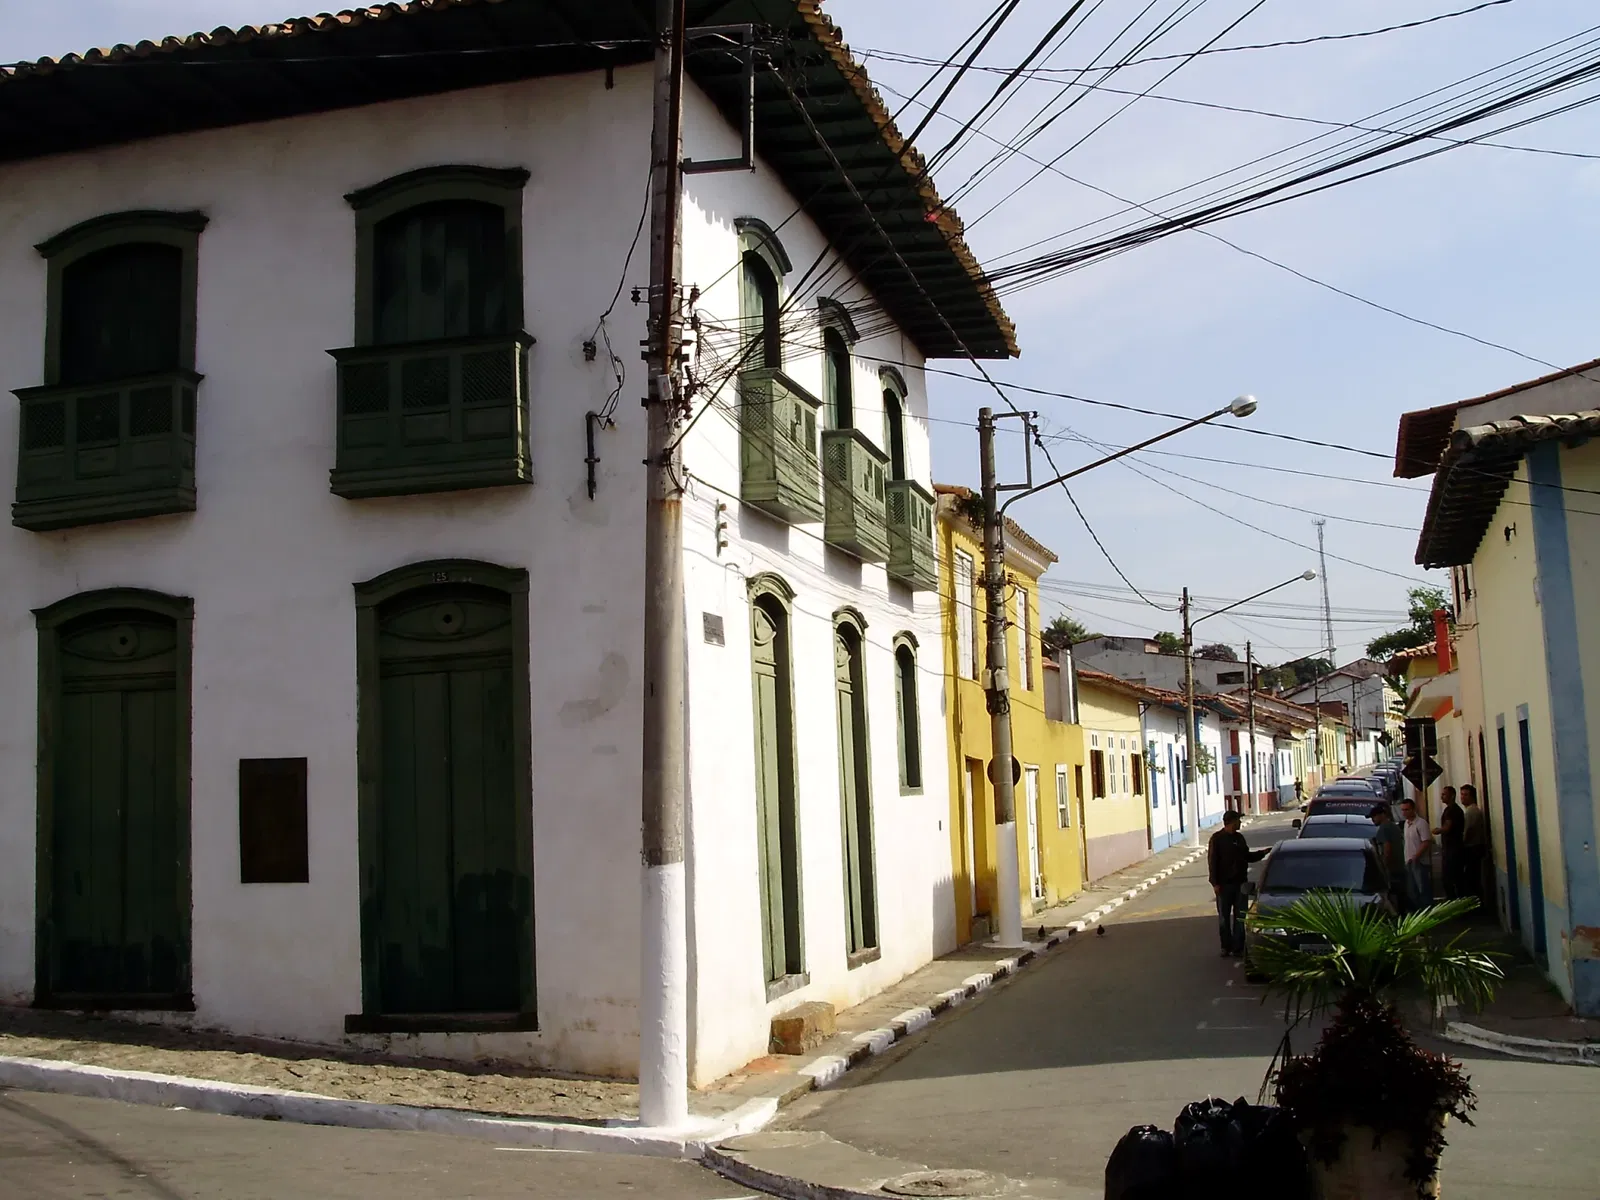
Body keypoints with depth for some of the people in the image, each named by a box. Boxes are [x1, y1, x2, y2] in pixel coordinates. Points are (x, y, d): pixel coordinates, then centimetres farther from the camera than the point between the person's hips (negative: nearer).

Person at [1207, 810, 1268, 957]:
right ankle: (1226, 947, 11)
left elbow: (1247, 857, 24)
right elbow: (1212, 861, -9)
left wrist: (1263, 852, 16)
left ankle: (1238, 947, 8)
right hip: (1224, 884, -5)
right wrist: (1215, 883, -14)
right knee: (1224, 917, 2)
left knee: (1240, 917, 3)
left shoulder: (1239, 838, 11)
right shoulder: (1217, 838, -7)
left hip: (1240, 883, 5)